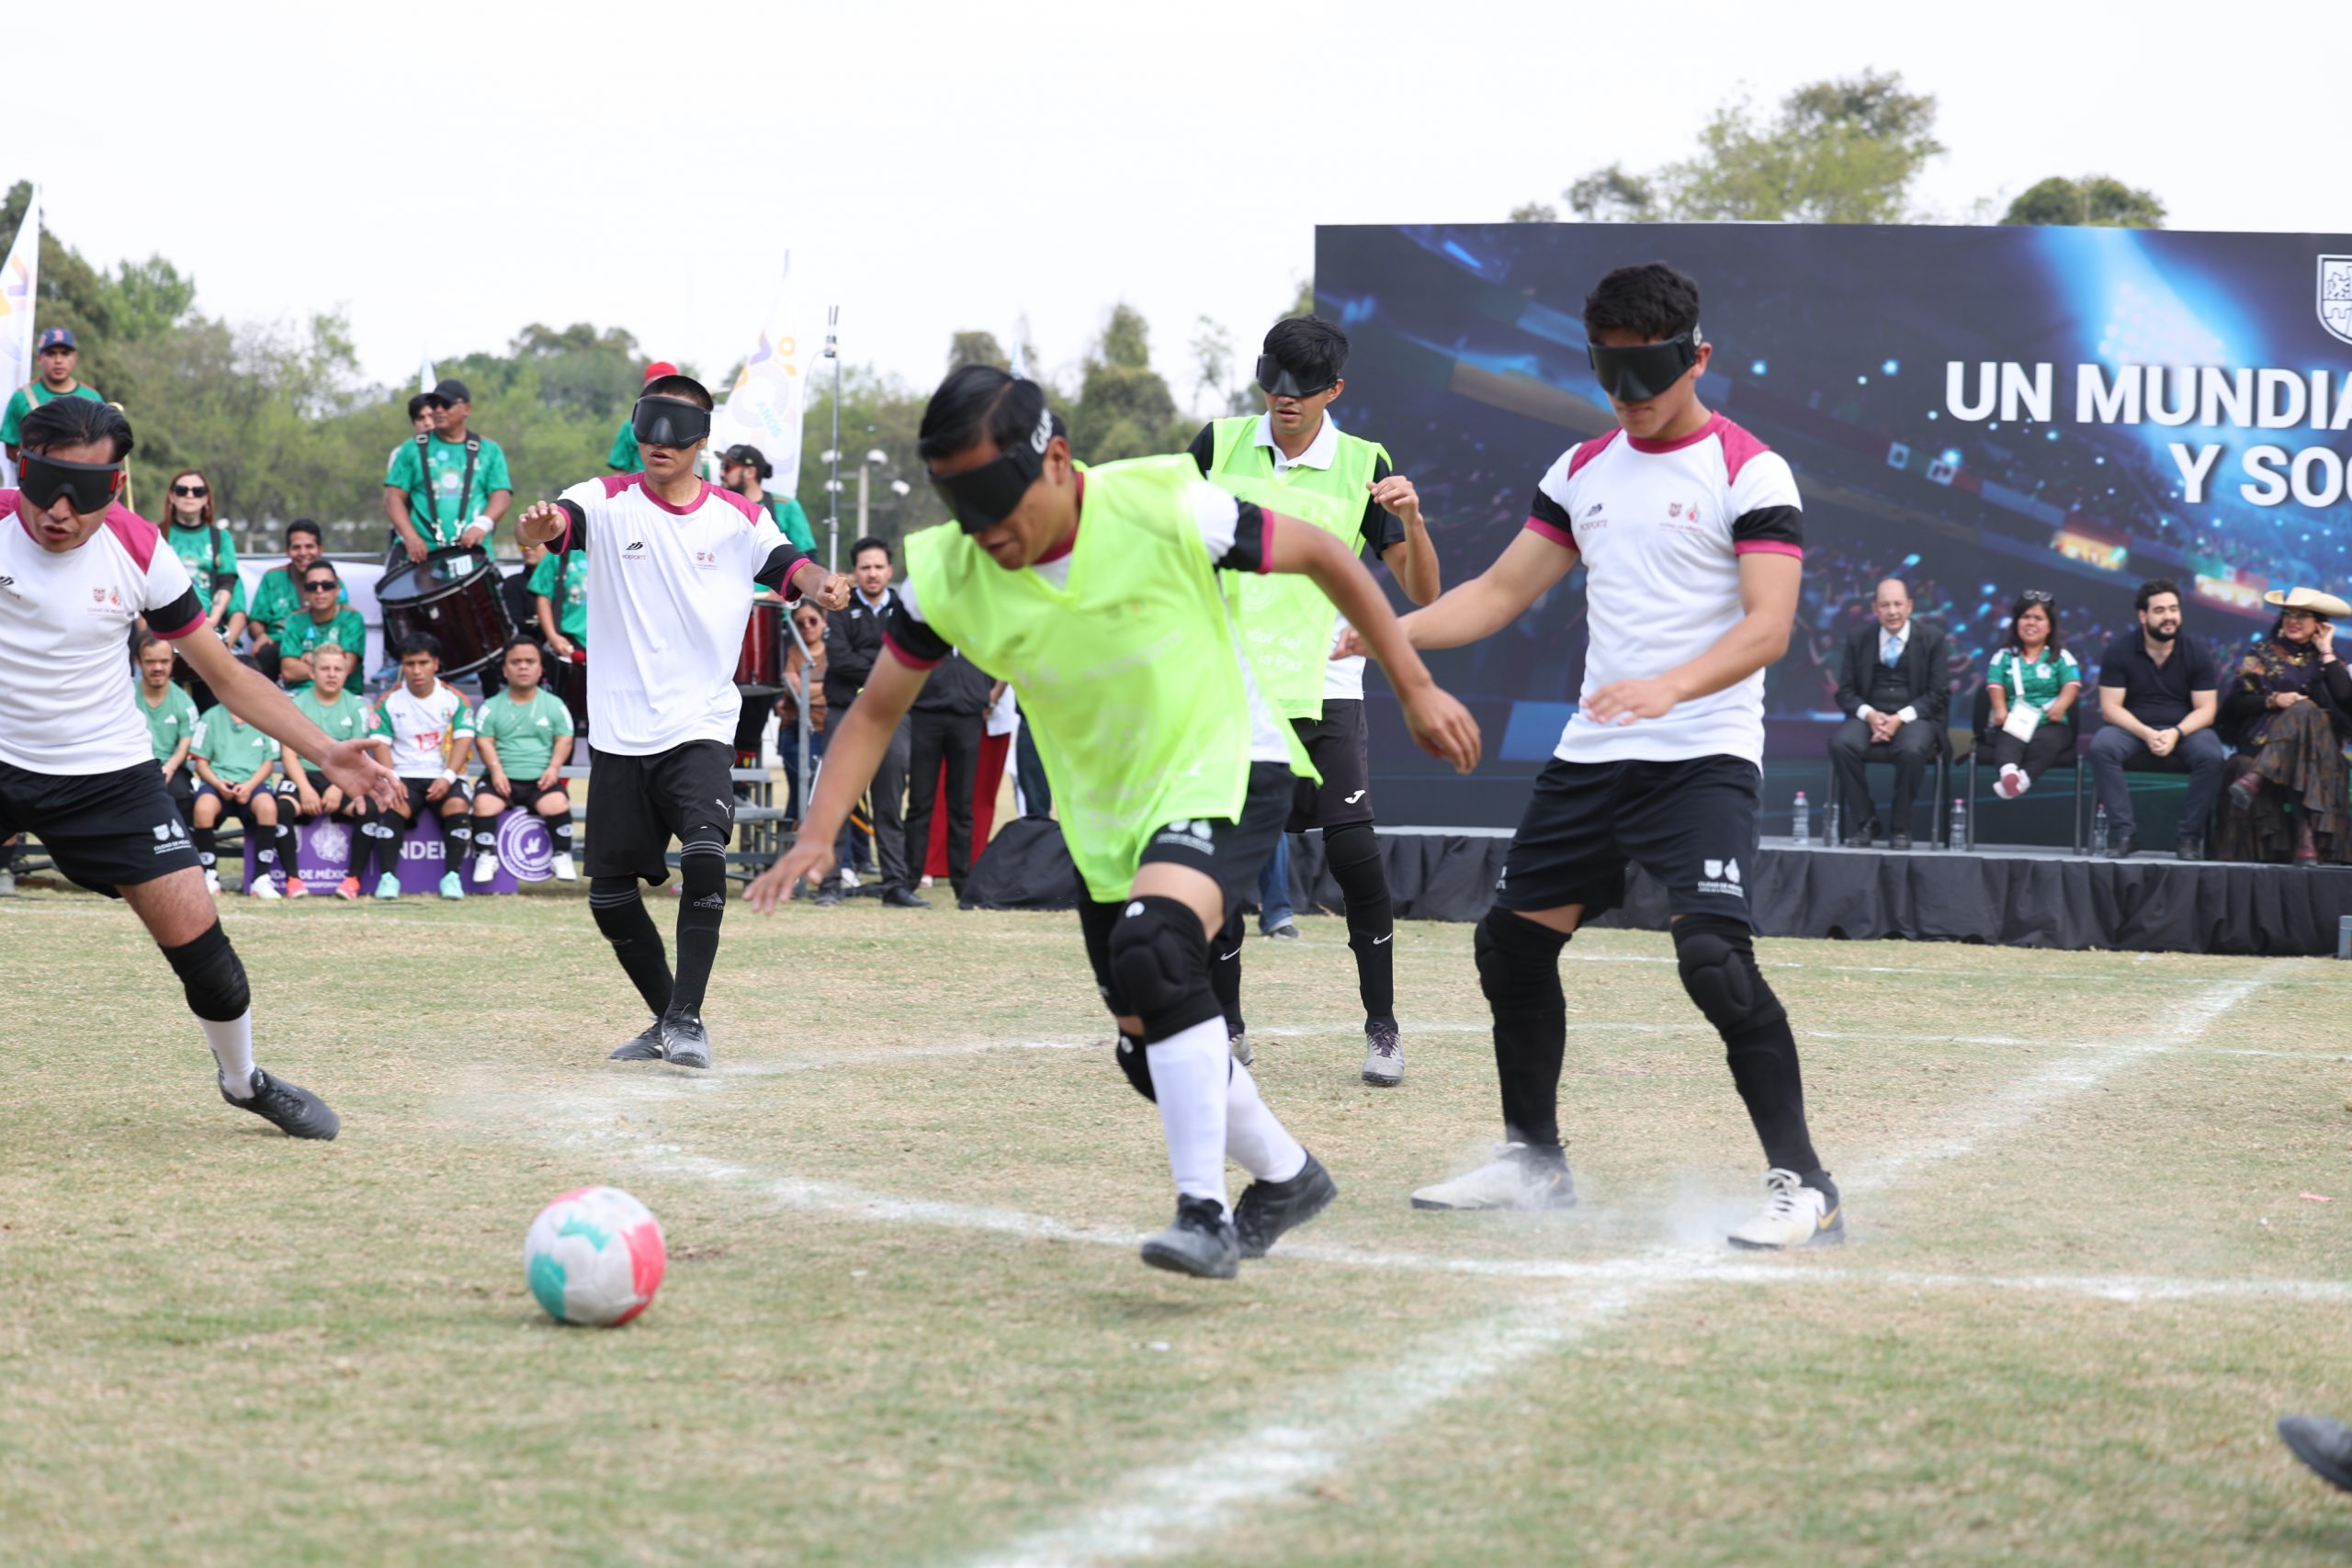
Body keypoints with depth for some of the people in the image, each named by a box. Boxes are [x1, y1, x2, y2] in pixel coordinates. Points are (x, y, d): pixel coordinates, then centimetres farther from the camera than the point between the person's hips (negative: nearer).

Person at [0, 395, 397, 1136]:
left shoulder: (138, 551, -9)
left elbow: (227, 676, 1)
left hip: (108, 773, 0)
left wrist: (324, 752, -7)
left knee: (196, 937, -5)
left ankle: (244, 1079, 21)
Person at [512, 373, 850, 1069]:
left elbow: (784, 563, -9)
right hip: (620, 736, 1)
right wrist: (540, 525, -45)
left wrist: (818, 582, -34)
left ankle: (687, 1018, -17)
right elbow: (560, 521, -19)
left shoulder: (738, 518, 4)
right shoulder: (608, 503, 0)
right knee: (609, 897, 5)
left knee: (704, 858, -25)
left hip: (700, 729, -1)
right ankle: (666, 1018, 26)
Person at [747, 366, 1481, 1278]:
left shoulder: (1167, 511, -24)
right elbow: (876, 711, -1)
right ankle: (1286, 1177, 37)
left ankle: (1205, 1212, -27)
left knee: (1152, 951, -32)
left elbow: (1323, 558, -10)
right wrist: (819, 832, -16)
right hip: (1104, 815, 6)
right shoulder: (946, 579, -14)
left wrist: (1415, 690, -5)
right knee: (1153, 1054, 10)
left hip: (1222, 770, -5)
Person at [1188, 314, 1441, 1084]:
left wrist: (1411, 517, -17)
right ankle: (1225, 1027, 15)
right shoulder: (1220, 445, 4)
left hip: (1321, 688, -1)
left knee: (1354, 857, -12)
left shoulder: (1364, 467, 1)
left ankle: (1382, 1028, -1)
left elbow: (1422, 593, -1)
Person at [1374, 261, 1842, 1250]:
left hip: (1704, 758, -7)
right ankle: (1533, 1161, 28)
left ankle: (1802, 1187, -16)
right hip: (1589, 758, 7)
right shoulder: (1583, 471, 13)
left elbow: (1768, 626, -18)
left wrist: (1669, 687, -34)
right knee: (1512, 943, 11)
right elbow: (1501, 593, 17)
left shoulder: (1750, 472, -8)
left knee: (1713, 957, -22)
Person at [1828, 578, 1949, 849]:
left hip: (1915, 717, -2)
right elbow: (1845, 692, 8)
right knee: (1840, 743, -30)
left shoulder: (1932, 638, 3)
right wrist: (1870, 715, -14)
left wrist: (1900, 719, -15)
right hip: (1869, 717, 2)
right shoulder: (1859, 639, 9)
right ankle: (1863, 821, -15)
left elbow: (1938, 694, -1)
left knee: (1911, 750, -37)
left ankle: (1900, 827, -16)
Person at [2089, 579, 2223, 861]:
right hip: (2134, 729, 0)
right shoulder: (2119, 651, -2)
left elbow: (2206, 709, -2)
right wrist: (2146, 734, -23)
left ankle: (2190, 837, -19)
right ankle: (2123, 832, -29)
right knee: (2101, 747, -32)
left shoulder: (2196, 651, 1)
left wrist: (2176, 733, -22)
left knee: (2211, 755, -32)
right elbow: (2110, 707, -6)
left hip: (2185, 729, 0)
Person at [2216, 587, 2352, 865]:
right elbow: (2235, 702, 6)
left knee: (2304, 714, -34)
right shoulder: (2264, 654, 17)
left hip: (2319, 740, 1)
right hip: (2262, 739, -1)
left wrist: (2326, 652, 2)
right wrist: (2274, 701, -11)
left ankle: (2255, 780, -47)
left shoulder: (2327, 661, 18)